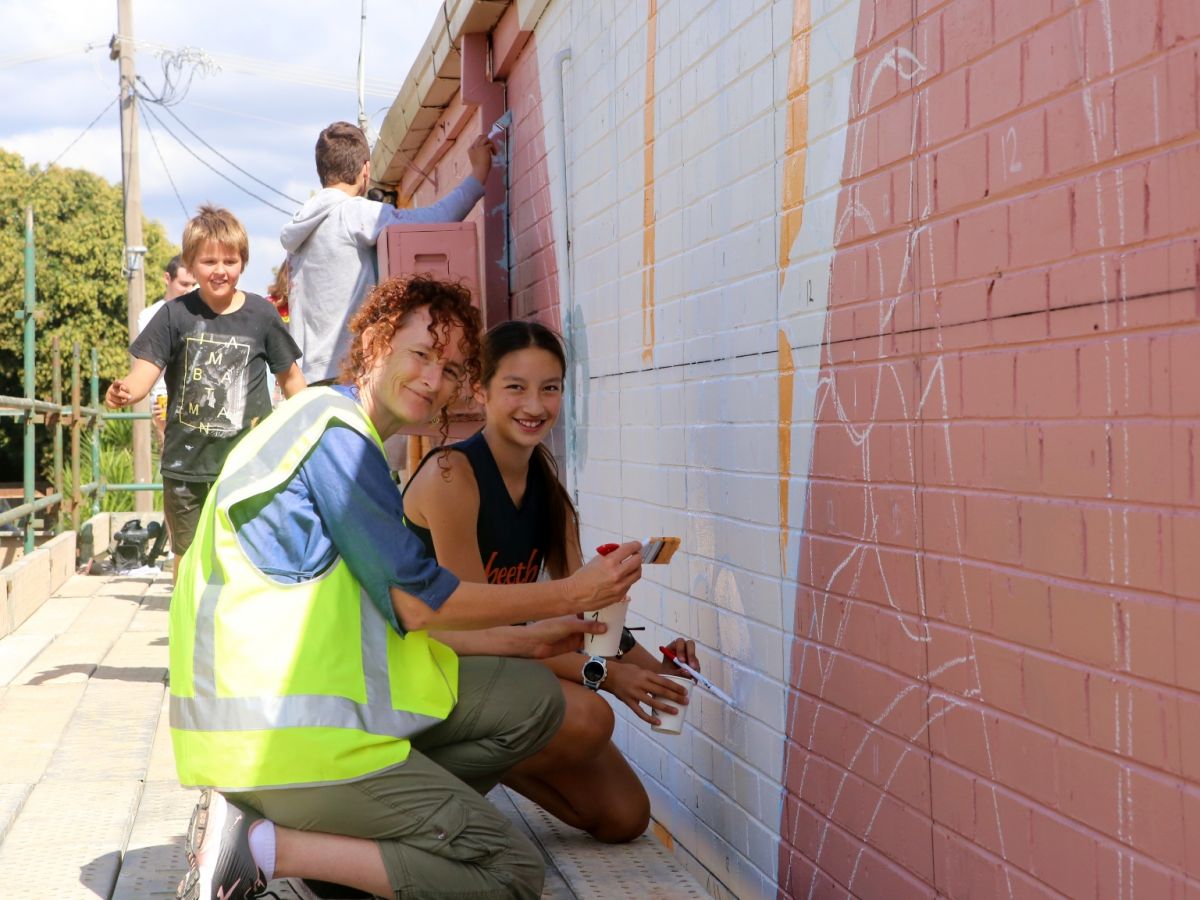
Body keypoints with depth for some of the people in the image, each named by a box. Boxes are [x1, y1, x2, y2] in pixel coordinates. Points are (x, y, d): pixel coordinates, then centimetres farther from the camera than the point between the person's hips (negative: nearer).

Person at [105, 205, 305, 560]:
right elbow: (146, 369, -9)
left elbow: (289, 376, 9)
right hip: (186, 465, 1)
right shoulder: (176, 315, -2)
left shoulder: (261, 314, -1)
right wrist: (126, 391, -32)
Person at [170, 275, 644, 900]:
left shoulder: (337, 431, 20)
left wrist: (520, 641, 17)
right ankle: (265, 847, -10)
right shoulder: (336, 431, -12)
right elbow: (416, 603, -13)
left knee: (531, 699, 10)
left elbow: (393, 618, 19)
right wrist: (572, 594, -5)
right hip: (282, 734, -10)